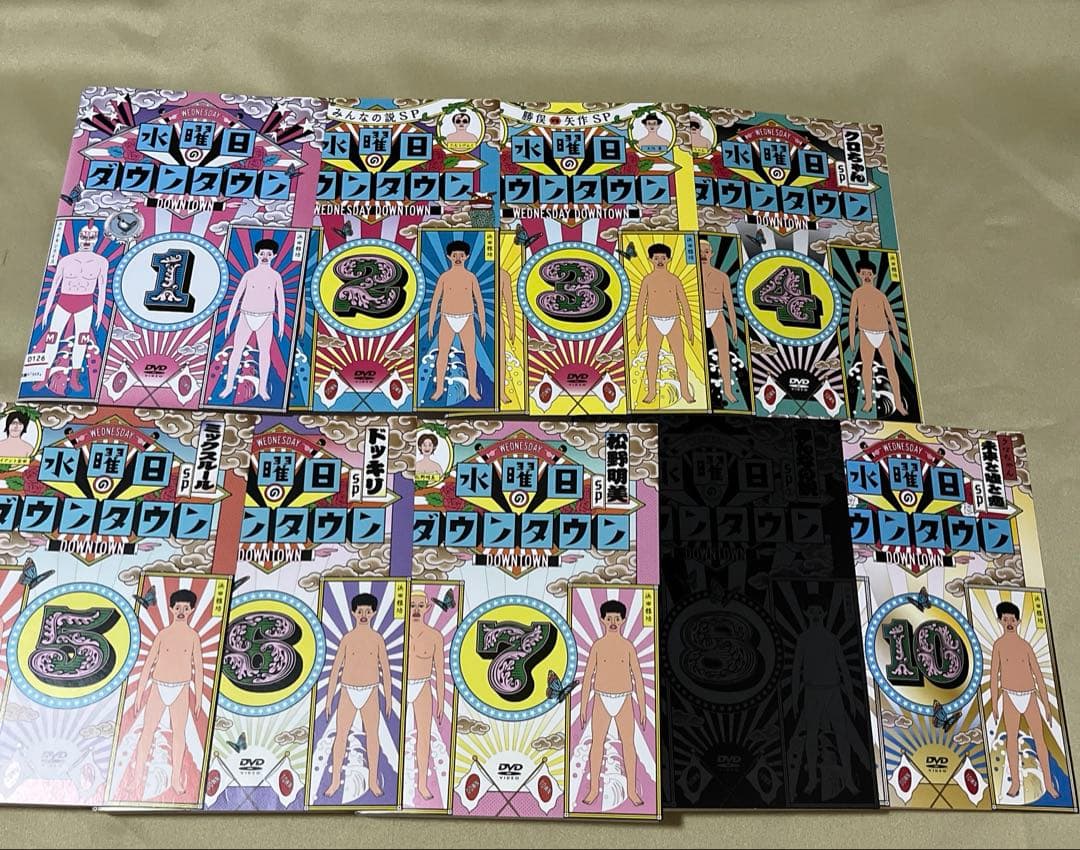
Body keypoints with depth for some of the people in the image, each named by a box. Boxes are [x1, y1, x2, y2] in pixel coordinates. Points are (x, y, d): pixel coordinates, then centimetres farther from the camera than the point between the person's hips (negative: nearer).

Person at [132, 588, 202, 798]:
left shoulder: (193, 636, 1)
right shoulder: (162, 634, 1)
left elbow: (198, 667, 5)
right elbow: (148, 664, 4)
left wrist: (198, 696, 3)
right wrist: (140, 692, 1)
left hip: (181, 689, 0)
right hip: (158, 686, 0)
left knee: (179, 732, 2)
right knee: (148, 730, 0)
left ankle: (176, 779, 10)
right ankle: (139, 777, 7)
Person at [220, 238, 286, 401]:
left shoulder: (276, 276, -1)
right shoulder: (248, 274, -2)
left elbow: (281, 300, 3)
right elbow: (236, 298, 0)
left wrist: (282, 324, 2)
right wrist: (228, 321, -2)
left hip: (265, 319, 0)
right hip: (246, 317, 0)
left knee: (264, 352, 1)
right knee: (236, 351, 1)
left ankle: (262, 388, 13)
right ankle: (229, 386, 12)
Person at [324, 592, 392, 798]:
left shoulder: (377, 639, -1)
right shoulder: (347, 638, -3)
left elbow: (385, 668, 3)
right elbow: (335, 669, 0)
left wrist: (388, 696, 3)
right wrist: (329, 699, -1)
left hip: (370, 693, 0)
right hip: (348, 692, 0)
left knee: (372, 736, 4)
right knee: (340, 736, 1)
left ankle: (373, 781, 16)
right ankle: (335, 781, 15)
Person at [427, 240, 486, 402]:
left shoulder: (471, 277, 0)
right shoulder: (444, 277, -2)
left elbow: (479, 301, 2)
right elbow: (435, 301, 0)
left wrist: (483, 323, -1)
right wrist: (430, 323, -4)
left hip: (466, 321, 0)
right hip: (447, 320, 0)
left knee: (470, 354, 1)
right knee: (442, 355, 0)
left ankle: (472, 389, 13)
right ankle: (439, 389, 12)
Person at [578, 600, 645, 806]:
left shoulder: (628, 646, 1)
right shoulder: (597, 646, -1)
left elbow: (638, 677, 4)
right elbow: (587, 677, 1)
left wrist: (642, 708, 1)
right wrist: (583, 706, -2)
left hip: (624, 700, 0)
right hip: (602, 700, 0)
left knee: (628, 744, 2)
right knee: (596, 743, 1)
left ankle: (632, 790, 11)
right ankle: (593, 789, 11)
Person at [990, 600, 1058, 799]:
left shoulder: (1025, 645, 1)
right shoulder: (999, 644, 0)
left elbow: (1039, 675, 4)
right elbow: (994, 674, 2)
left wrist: (1047, 706, 3)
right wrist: (994, 703, -1)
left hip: (1030, 696, 1)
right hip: (1010, 696, -1)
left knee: (1039, 738, 3)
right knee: (1012, 737, -1)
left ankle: (1048, 782, 12)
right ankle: (1015, 782, 4)